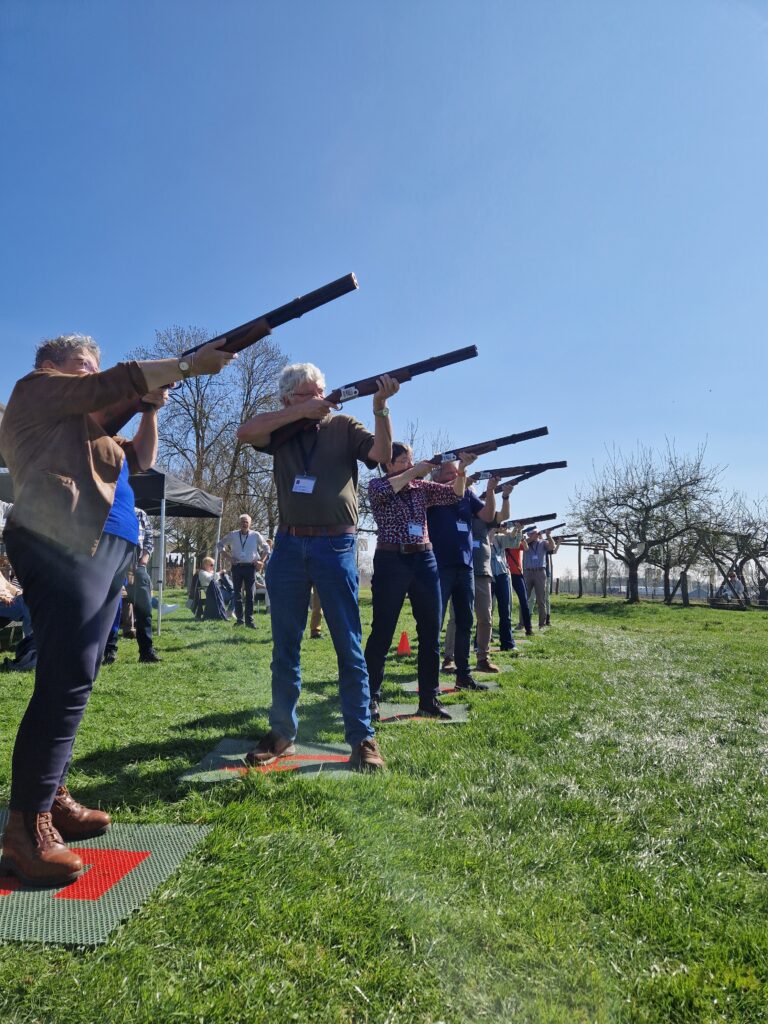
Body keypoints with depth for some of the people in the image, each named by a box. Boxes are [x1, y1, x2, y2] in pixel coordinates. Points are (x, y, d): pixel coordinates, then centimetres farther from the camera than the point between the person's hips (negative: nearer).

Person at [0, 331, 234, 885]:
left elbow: (141, 458, 30)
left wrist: (152, 409, 18)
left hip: (103, 550, 10)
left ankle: (51, 796, 16)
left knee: (74, 680, 8)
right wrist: (192, 364, -2)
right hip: (62, 547, -10)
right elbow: (120, 381, -5)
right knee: (67, 682, -15)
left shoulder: (87, 423, 31)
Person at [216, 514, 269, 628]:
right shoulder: (233, 535, 6)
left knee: (250, 594, 0)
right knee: (237, 594, 2)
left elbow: (266, 548, 14)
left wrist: (261, 561, 2)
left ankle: (249, 620, 3)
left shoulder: (256, 535, 4)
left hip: (250, 567, -1)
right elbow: (220, 545, 15)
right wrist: (229, 556, 4)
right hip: (237, 566, 1)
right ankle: (239, 619, 9)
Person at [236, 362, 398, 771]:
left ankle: (362, 738, 9)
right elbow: (245, 432, -8)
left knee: (349, 647, 0)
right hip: (288, 546, 3)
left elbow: (383, 454, -7)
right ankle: (282, 734, 23)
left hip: (335, 546, -2)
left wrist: (380, 407, -19)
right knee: (285, 648, 10)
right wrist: (300, 412, -10)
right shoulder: (282, 431, 12)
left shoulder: (344, 427, 7)